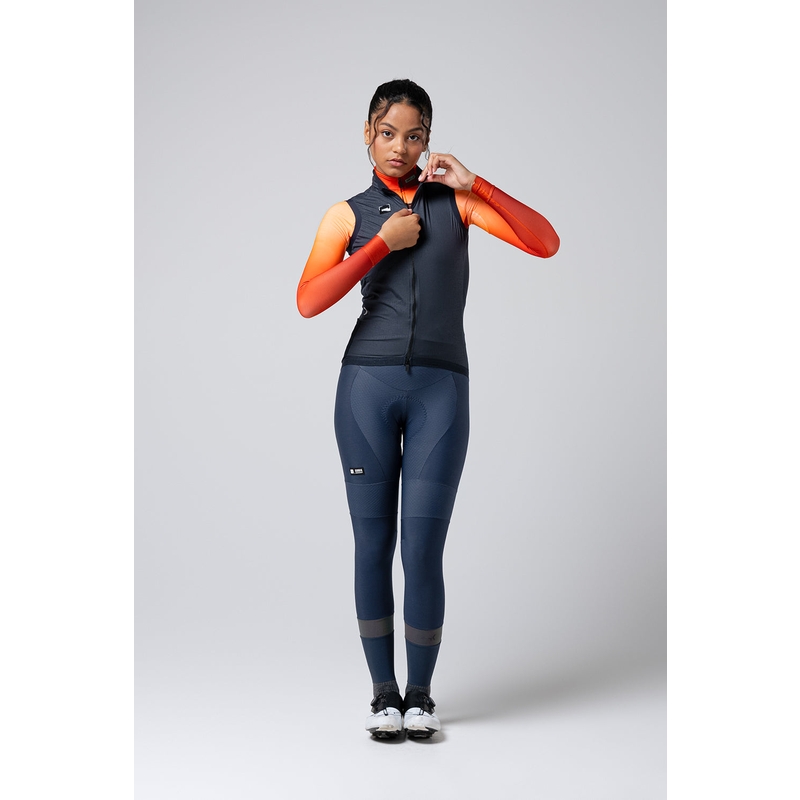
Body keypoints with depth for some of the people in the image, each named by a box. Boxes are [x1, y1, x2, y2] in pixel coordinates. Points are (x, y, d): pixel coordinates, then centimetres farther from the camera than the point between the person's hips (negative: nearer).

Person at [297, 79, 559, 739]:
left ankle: (421, 693, 13)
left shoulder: (456, 200, 8)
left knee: (423, 550, -4)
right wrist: (383, 242, -8)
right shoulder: (349, 215, 9)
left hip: (441, 387, -1)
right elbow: (309, 301, -6)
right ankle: (383, 692, 16)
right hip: (367, 384, 1)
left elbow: (546, 243, -3)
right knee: (373, 545, 2)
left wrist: (474, 183, -9)